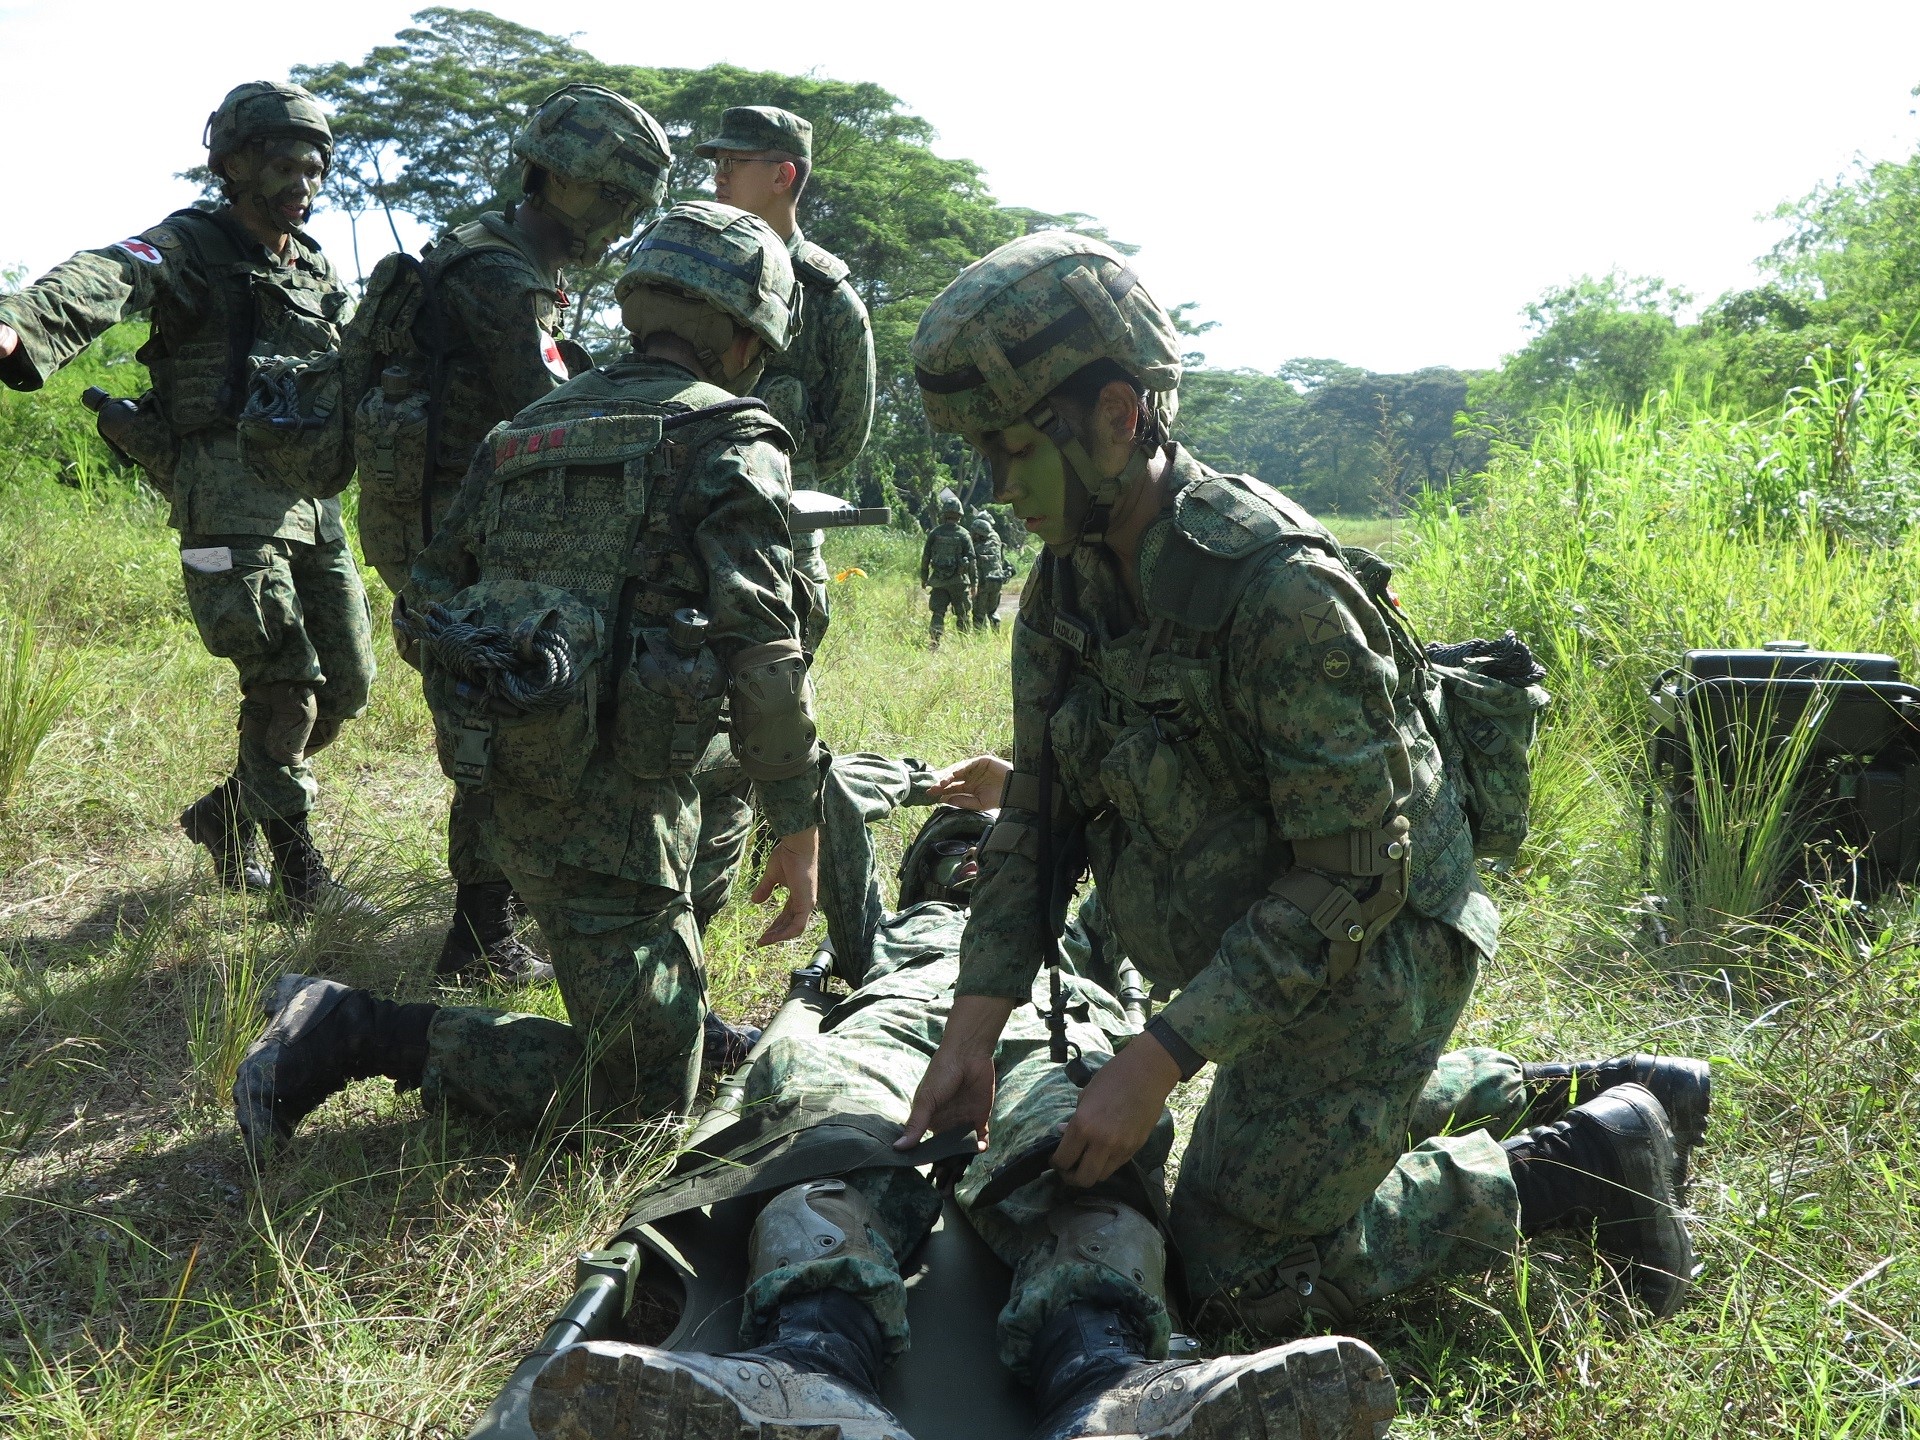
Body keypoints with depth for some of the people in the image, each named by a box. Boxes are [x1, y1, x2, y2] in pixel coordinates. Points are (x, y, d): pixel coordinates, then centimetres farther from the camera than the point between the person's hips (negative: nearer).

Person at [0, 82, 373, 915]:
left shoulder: (316, 270, 15)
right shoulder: (190, 249, -7)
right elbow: (100, 283, -29)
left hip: (311, 503, 8)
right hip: (228, 505, -7)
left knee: (347, 687, 11)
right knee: (285, 691, -8)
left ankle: (224, 815, 31)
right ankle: (299, 874, 10)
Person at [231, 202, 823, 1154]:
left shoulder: (530, 429, 17)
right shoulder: (731, 441, -5)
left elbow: (429, 600, 17)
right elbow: (762, 651, -14)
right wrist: (798, 825, -7)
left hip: (504, 782, 9)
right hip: (610, 803, -9)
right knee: (640, 1097, -1)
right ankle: (359, 1035, -6)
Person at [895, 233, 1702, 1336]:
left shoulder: (1276, 590, -31)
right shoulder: (1068, 583, -5)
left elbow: (1352, 873, -29)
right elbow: (1040, 817, 0)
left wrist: (1157, 1063, -29)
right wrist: (973, 1032, -7)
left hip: (1365, 958, -9)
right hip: (1256, 956, 9)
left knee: (1247, 1274, -2)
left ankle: (1584, 1162, 8)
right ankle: (1574, 1097, 34)